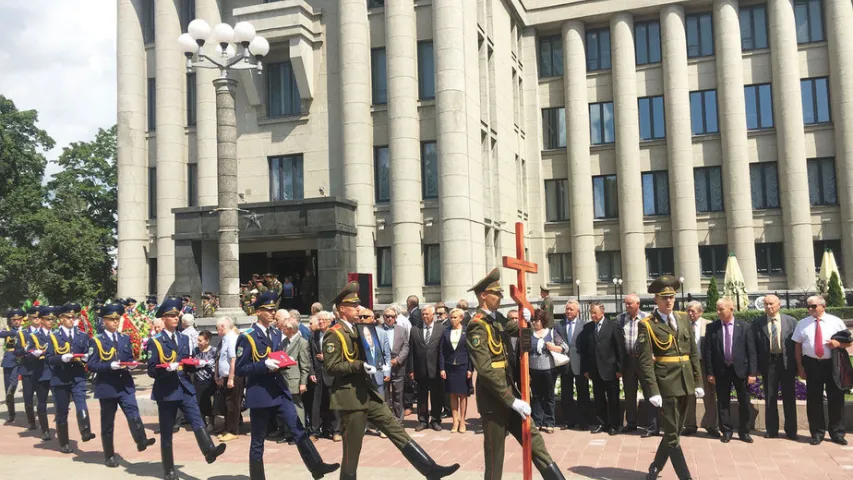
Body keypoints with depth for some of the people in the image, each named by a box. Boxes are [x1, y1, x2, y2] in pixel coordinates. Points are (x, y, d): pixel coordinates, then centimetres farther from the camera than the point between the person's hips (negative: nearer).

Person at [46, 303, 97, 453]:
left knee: (82, 406, -20)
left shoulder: (83, 336, 10)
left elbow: (87, 355, 9)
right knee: (62, 412, 7)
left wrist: (82, 358, -14)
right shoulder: (54, 337, 3)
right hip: (60, 379, -1)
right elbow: (48, 358, -5)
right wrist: (62, 358, -23)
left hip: (78, 378, 1)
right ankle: (64, 443, 17)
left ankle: (85, 432, -28)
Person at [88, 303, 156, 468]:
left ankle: (141, 441, -28)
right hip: (107, 386, -3)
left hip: (125, 385, 3)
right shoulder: (96, 341, -3)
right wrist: (110, 366, -23)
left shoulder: (125, 338, 11)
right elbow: (91, 365, -9)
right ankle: (109, 456, 16)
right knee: (108, 423, 7)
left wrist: (128, 364, -8)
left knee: (133, 414, -17)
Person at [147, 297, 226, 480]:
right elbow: (151, 371, -6)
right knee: (166, 432, 5)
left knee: (197, 421, -17)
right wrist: (167, 368, -24)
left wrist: (194, 365, -4)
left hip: (185, 388, 3)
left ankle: (209, 450, -34)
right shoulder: (155, 342, -2)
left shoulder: (184, 338, 13)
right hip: (166, 391, -3)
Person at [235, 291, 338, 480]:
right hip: (259, 393, -5)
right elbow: (240, 369, -10)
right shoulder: (247, 338, -9)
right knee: (258, 442, 5)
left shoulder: (276, 334, 12)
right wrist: (264, 365, -22)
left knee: (299, 430, 0)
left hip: (279, 390, 6)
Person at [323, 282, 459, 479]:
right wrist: (359, 366, -27)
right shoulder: (334, 335, -11)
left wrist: (369, 365, 13)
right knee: (352, 448, 1)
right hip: (350, 398, -8)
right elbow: (331, 367, -19)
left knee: (398, 431, 2)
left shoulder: (356, 330, 18)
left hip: (369, 394, 8)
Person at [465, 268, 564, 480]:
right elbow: (486, 371, -23)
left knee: (532, 437, 8)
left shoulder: (498, 318, 8)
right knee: (495, 452, 4)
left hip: (510, 389, 8)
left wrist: (524, 321, 0)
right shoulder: (477, 327, -18)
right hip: (493, 398, -8)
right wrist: (512, 400, -22)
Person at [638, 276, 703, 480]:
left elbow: (694, 352, 12)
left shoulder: (683, 318, 9)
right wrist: (653, 391, -17)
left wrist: (698, 382, 7)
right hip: (666, 383, -6)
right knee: (672, 435, -1)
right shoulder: (648, 325, -9)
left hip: (686, 382, 6)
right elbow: (646, 362, -12)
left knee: (674, 431, 15)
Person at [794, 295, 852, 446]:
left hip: (833, 364, 0)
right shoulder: (802, 323, 5)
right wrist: (800, 366, -1)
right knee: (814, 399, 5)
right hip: (812, 364, 0)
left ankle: (837, 433, 21)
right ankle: (817, 433, 16)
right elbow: (797, 345, 5)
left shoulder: (836, 321, 3)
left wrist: (838, 344, -16)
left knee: (836, 398, 6)